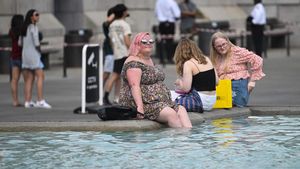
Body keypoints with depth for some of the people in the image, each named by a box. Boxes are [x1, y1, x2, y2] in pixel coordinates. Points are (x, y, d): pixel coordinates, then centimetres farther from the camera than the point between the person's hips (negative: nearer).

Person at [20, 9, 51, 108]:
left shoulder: (24, 28, 14)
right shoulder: (34, 27, -10)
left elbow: (20, 43, 17)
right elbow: (36, 43, -16)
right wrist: (39, 49, 2)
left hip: (25, 54, 8)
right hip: (33, 54, -8)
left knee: (29, 79, 8)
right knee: (40, 76, -9)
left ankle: (27, 101, 4)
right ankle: (40, 100, -18)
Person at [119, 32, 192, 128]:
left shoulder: (149, 60, 21)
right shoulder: (134, 63, -10)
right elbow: (135, 86, -21)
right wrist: (140, 107, -31)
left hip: (159, 102, 9)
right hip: (143, 103, -9)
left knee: (181, 110, -11)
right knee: (171, 113, -27)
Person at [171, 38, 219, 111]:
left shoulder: (188, 64, -10)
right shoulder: (207, 59, 9)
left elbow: (186, 88, -13)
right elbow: (216, 81, 13)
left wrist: (179, 82, 7)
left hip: (202, 101, -7)